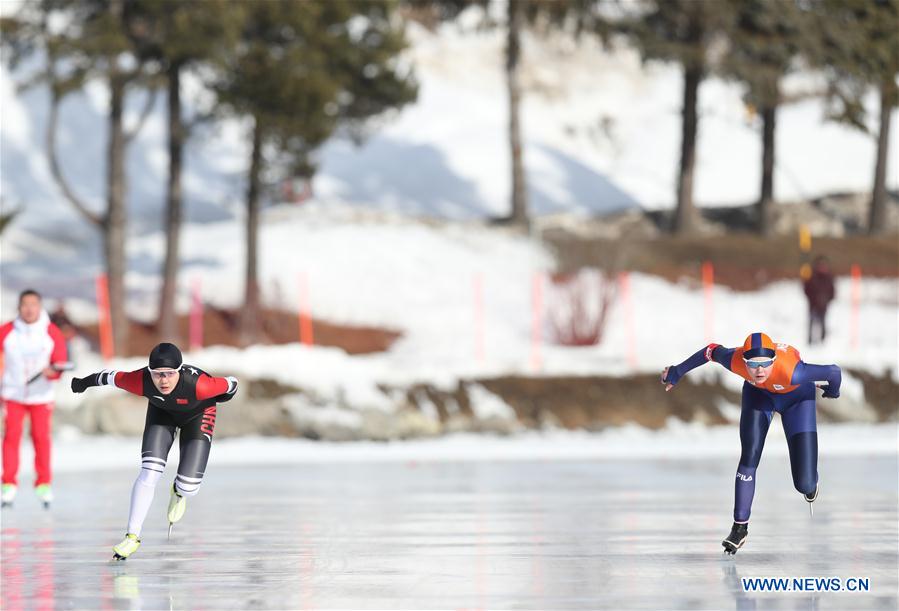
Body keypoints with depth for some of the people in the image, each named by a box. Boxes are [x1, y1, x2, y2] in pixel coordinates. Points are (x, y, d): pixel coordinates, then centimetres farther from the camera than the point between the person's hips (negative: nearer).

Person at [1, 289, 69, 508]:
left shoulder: (52, 333, -4)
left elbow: (60, 362, -4)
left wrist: (52, 371, -26)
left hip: (41, 395, 0)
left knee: (41, 437, 1)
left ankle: (44, 484, 13)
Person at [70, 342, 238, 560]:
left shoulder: (198, 385, -43)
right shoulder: (141, 382, -36)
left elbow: (230, 385, -25)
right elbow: (112, 377, -16)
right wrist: (86, 382, 3)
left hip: (197, 413, -1)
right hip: (161, 411, 1)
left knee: (189, 487, -10)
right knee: (149, 473, -15)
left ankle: (178, 492, 29)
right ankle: (132, 536, -3)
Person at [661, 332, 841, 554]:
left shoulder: (791, 372, -46)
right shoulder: (735, 360, -36)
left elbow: (833, 372, -30)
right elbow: (712, 350, -12)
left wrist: (832, 391, -6)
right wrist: (677, 372, 2)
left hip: (796, 395, -2)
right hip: (758, 393, 2)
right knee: (749, 457, -15)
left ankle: (809, 483, 32)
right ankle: (740, 527, -2)